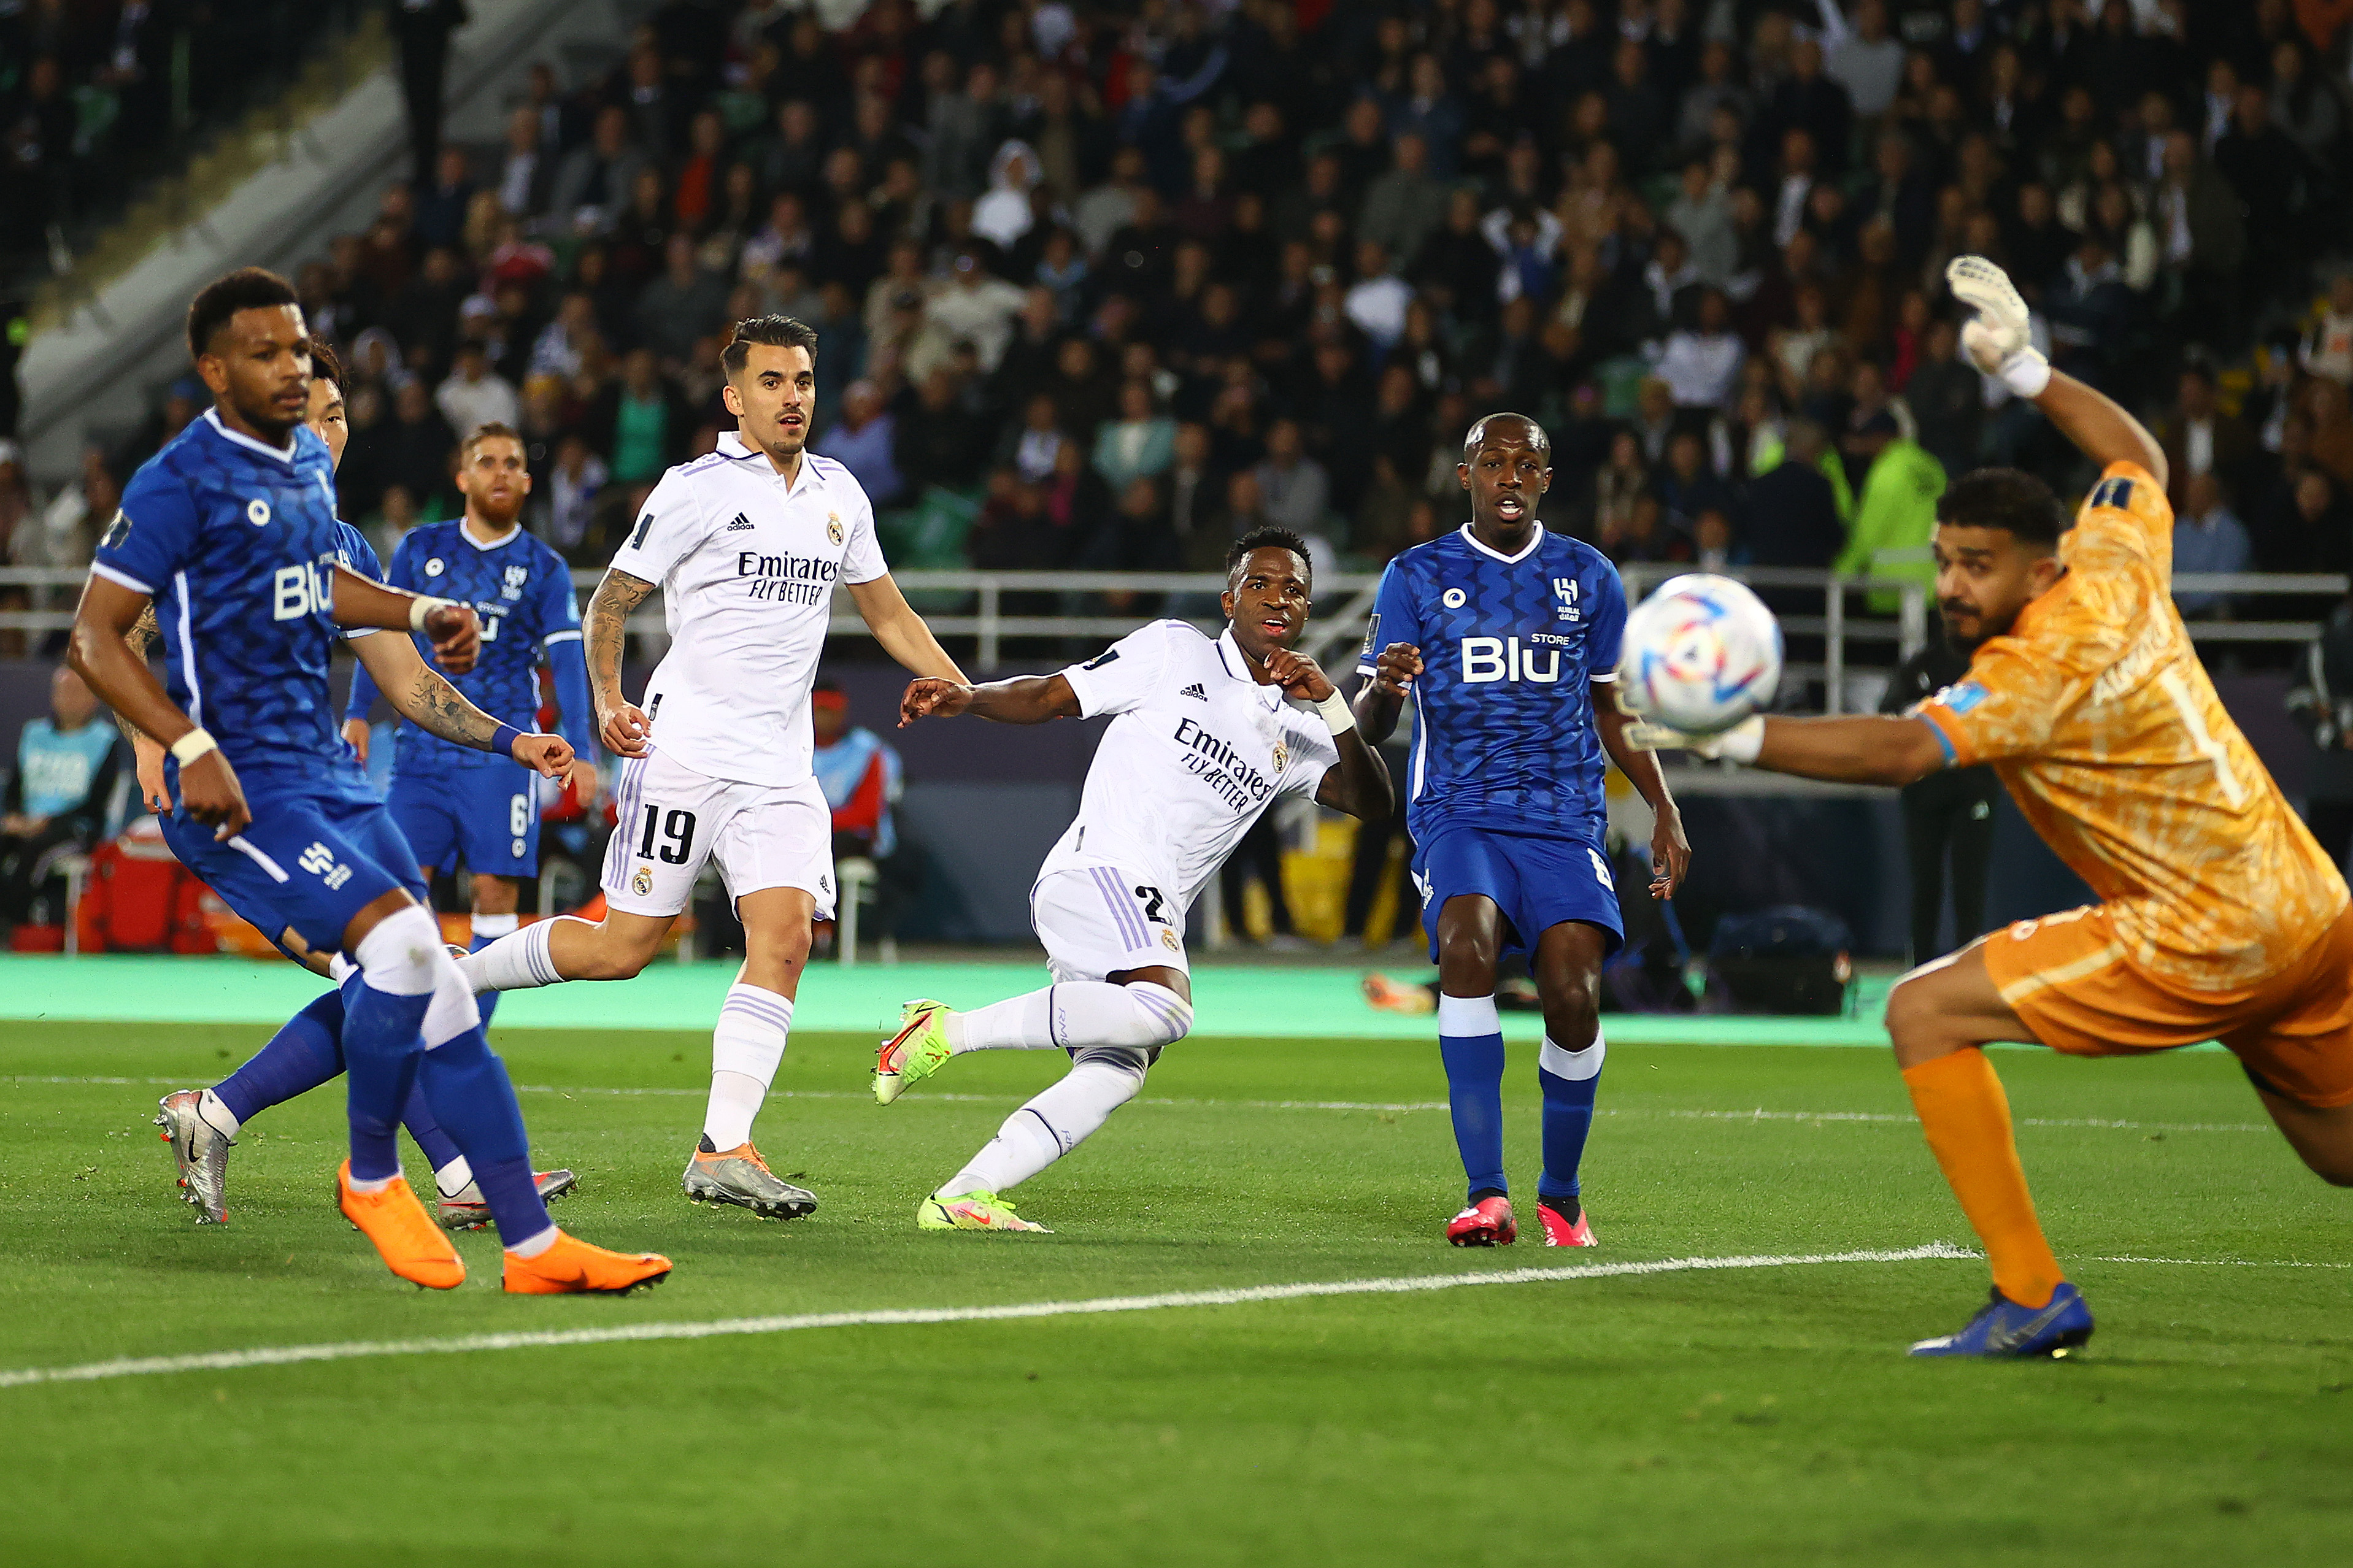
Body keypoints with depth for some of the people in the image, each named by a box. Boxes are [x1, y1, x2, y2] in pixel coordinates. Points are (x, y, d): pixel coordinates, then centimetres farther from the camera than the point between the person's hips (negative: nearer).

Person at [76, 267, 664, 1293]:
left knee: (438, 996, 1)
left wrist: (422, 612, 18)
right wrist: (191, 749, -23)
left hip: (326, 776, 8)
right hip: (238, 787, -8)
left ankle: (533, 1248, 1)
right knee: (403, 942, -25)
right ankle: (371, 1176, -3)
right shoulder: (182, 481, -11)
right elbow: (95, 637, -13)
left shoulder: (309, 460, 14)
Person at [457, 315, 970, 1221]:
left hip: (780, 766, 5)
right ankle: (450, 976, 17)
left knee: (786, 933, -14)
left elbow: (888, 613, 25)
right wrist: (608, 701, -11)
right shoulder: (697, 489, -4)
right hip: (685, 747, -5)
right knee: (622, 947, -6)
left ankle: (722, 1152, -17)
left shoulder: (839, 494, 14)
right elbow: (612, 600, 2)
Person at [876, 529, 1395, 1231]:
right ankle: (947, 1030, -23)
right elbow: (1048, 696, 9)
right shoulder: (1177, 652, 7)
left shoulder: (1295, 731, 22)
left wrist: (1332, 706, -3)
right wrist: (968, 695, -10)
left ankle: (959, 1197, -4)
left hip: (1153, 921, 7)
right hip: (1099, 868, -7)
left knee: (1113, 1074, -6)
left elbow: (1372, 801, 10)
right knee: (1163, 1009, -32)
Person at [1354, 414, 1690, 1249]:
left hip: (1565, 819, 2)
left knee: (1574, 998, -17)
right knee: (1468, 946, -30)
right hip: (1457, 814, -2)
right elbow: (1370, 726, 3)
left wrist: (1665, 811, 12)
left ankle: (1561, 1195, 8)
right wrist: (1382, 689, -21)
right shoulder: (1416, 576, 6)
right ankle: (1486, 1193, -31)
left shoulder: (1589, 577, 12)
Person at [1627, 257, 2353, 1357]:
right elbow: (2137, 458, 28)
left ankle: (2032, 1297, -12)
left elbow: (1896, 753, -30)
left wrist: (1726, 736, -37)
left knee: (1925, 1012, -10)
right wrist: (2025, 370, 25)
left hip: (2205, 938, -9)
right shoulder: (2119, 571, 5)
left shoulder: (2044, 666, -17)